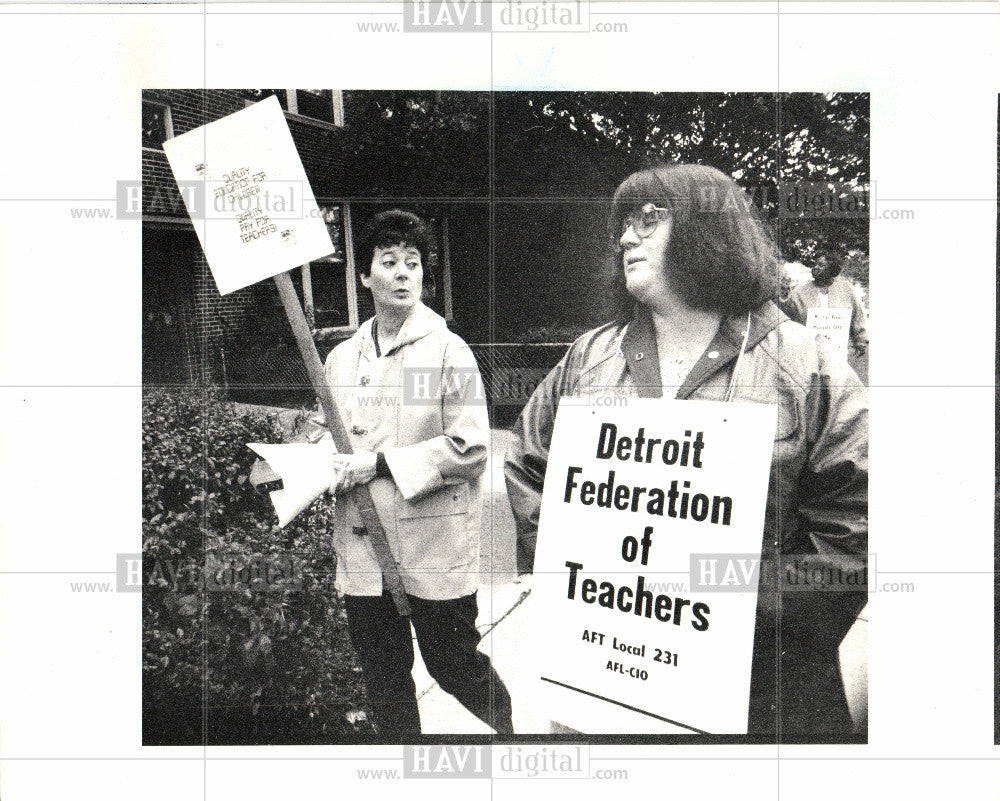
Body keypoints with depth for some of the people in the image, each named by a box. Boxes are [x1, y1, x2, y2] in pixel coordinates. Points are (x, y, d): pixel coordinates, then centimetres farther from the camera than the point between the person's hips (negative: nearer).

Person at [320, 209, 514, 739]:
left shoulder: (449, 351, -7)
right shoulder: (341, 358, 9)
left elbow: (471, 448, -14)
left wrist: (379, 463, -17)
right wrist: (330, 467, -5)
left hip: (435, 546, -4)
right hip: (362, 549, 5)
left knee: (454, 668, 9)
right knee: (383, 681, 15)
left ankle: (512, 728, 39)